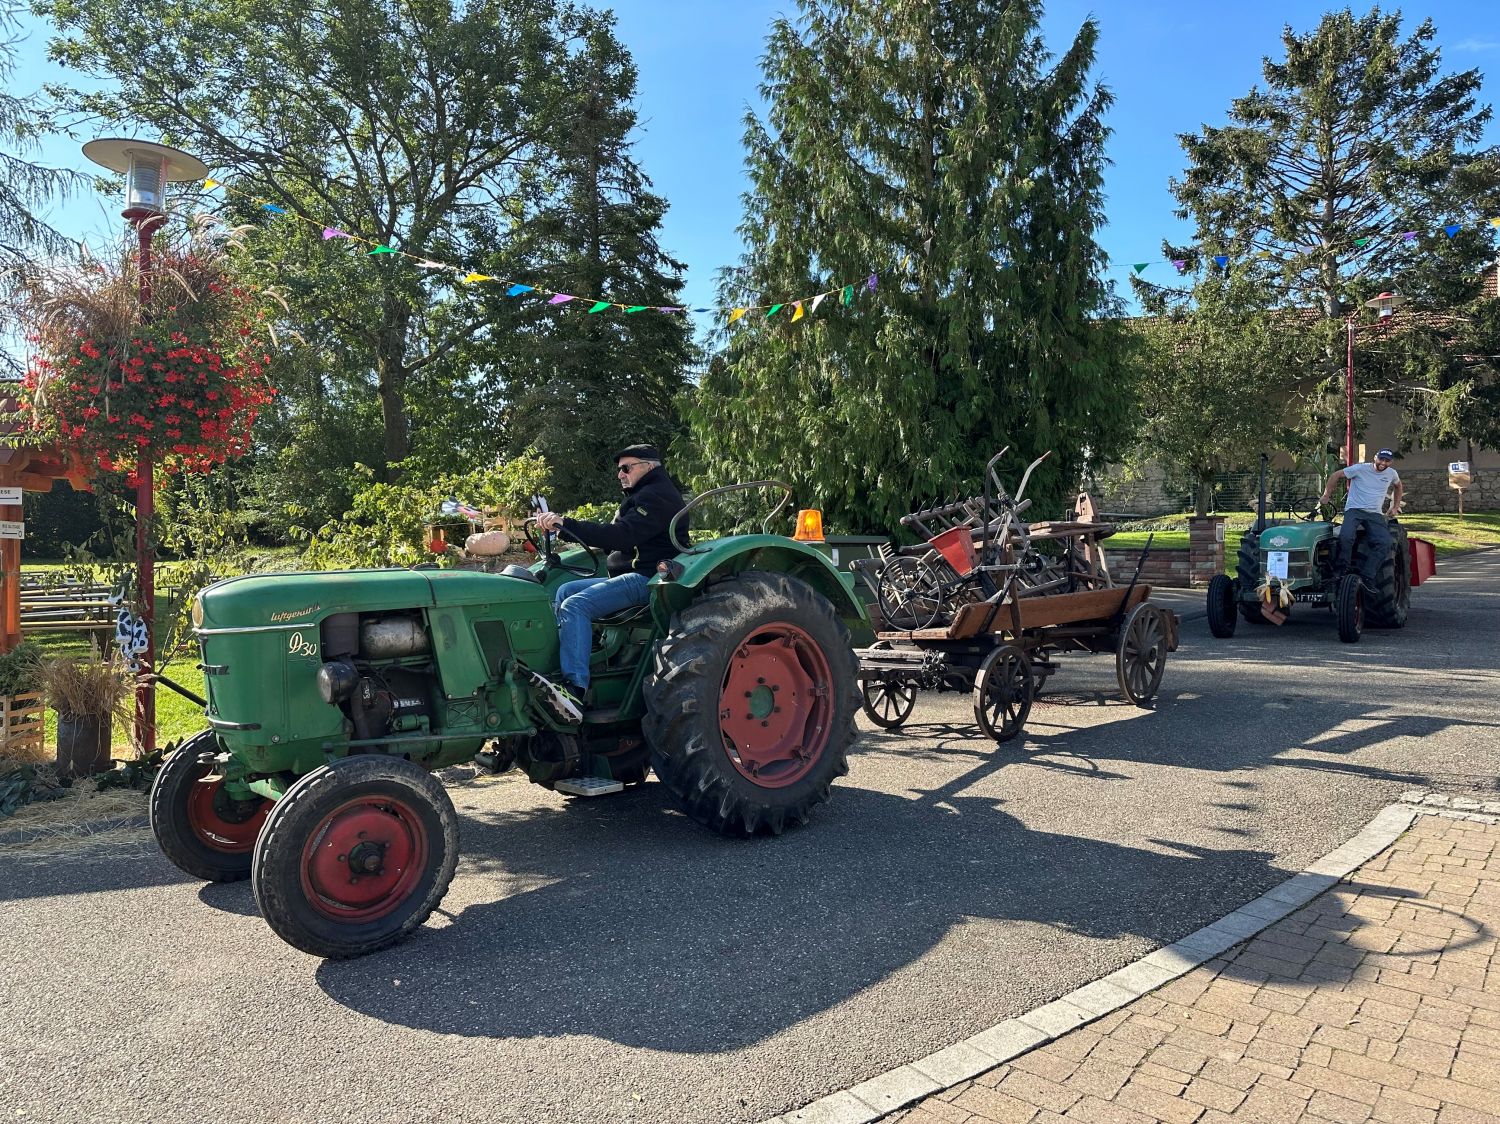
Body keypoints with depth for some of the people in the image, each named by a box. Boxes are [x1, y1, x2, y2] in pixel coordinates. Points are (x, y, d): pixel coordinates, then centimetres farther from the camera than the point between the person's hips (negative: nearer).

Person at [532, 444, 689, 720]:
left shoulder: (658, 496, -11)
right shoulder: (643, 496, 25)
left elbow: (621, 536, -24)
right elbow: (616, 538, 20)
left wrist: (566, 524, -26)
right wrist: (562, 526, 9)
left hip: (647, 578, -11)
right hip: (629, 575, 11)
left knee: (576, 605, -25)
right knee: (565, 591, 6)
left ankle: (575, 689, -33)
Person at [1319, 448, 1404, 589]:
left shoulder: (1391, 474, 12)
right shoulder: (1360, 469, -3)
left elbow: (1398, 486, 34)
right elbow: (1336, 475, 2)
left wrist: (1396, 506, 30)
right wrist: (1326, 496, 1)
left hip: (1375, 514, 4)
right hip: (1354, 509, -4)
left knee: (1384, 543, -21)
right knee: (1346, 537, -33)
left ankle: (1366, 577, -17)